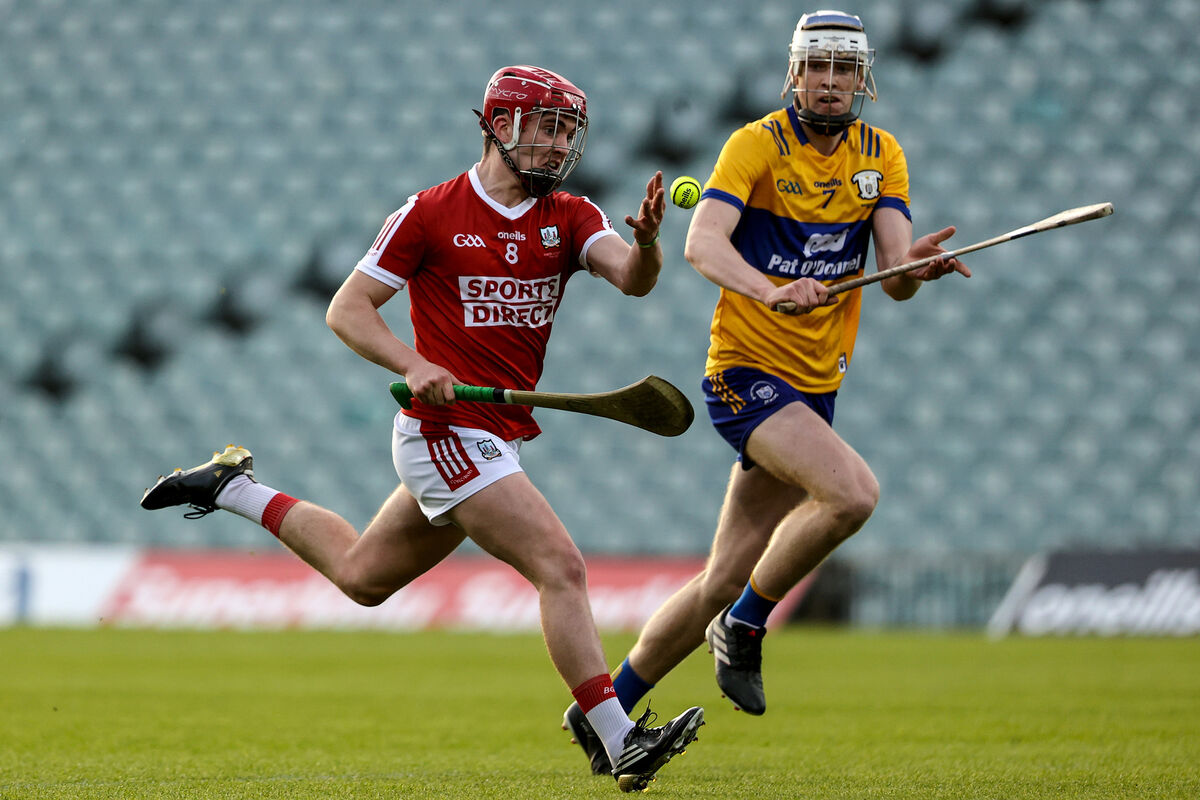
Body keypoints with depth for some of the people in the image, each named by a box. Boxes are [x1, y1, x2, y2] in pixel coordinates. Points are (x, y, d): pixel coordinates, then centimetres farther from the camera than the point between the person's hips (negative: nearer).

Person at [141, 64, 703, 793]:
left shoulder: (570, 218, 5)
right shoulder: (431, 213, -7)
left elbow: (634, 278, -13)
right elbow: (347, 308, -4)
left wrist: (647, 241, -36)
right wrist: (414, 365, -21)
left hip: (497, 440, 7)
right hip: (447, 429, -7)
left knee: (363, 576, 22)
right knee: (562, 568, -19)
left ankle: (234, 488, 38)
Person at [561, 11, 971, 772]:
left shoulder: (882, 156, 7)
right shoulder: (757, 145, -10)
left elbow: (896, 279, -3)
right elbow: (702, 243, -25)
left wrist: (916, 266, -27)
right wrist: (771, 290, -42)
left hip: (816, 384, 6)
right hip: (747, 371, -6)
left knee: (725, 582, 7)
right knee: (852, 490, -29)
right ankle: (744, 628, -9)